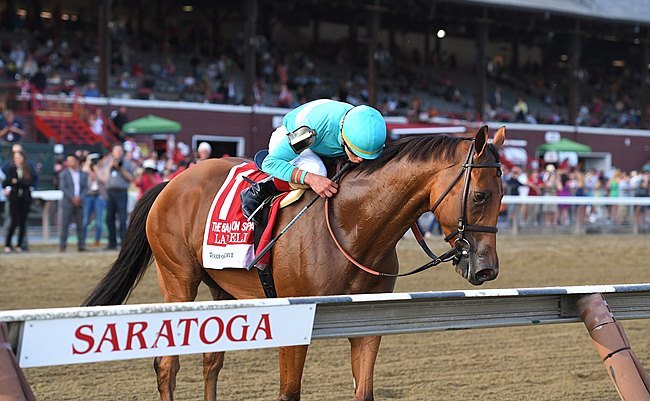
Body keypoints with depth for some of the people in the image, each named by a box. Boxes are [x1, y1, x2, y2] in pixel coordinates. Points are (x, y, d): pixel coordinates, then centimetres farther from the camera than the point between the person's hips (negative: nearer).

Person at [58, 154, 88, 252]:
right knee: (65, 225, -4)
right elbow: (62, 188, -3)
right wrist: (72, 198, -13)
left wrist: (80, 198, -10)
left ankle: (81, 245, 3)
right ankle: (62, 245, -2)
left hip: (79, 203, 2)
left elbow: (85, 188, 7)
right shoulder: (64, 174, 6)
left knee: (80, 225, 1)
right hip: (67, 203, -2)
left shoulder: (83, 174, 12)